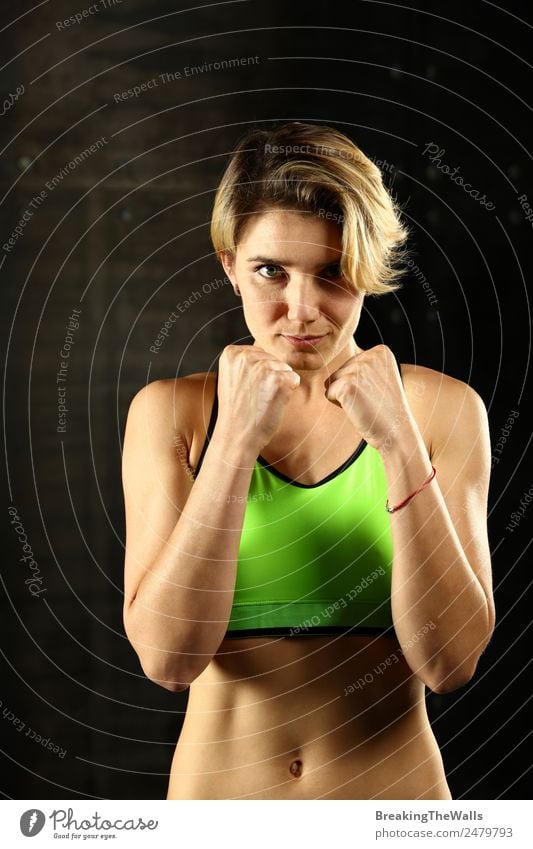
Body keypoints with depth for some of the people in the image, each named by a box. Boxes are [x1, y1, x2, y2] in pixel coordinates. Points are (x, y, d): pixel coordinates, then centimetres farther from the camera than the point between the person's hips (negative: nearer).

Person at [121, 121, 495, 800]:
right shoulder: (170, 411, -8)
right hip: (217, 783, 0)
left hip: (395, 783, 0)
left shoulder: (443, 407, -9)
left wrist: (400, 445, -24)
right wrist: (235, 439, -24)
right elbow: (168, 660, -16)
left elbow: (450, 662, -15)